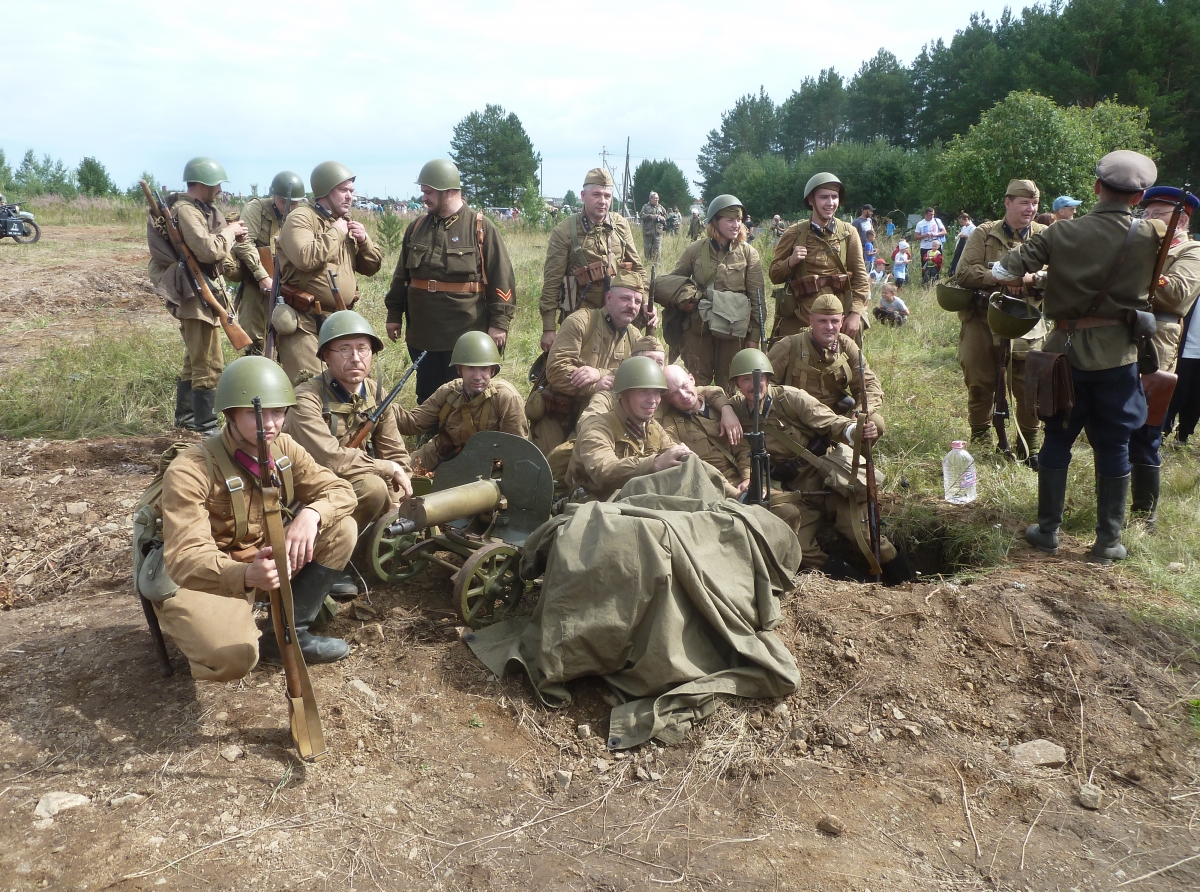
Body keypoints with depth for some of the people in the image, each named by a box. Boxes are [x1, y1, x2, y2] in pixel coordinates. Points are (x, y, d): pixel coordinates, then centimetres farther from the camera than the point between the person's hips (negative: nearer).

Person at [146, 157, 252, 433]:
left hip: (204, 291, 11)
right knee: (209, 364, -9)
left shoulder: (206, 209, 15)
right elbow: (208, 250, -27)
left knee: (194, 359, 20)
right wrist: (229, 232, -11)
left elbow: (218, 249, 19)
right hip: (195, 294, -11)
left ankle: (185, 415, 32)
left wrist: (234, 238, 0)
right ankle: (206, 427, -5)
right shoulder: (185, 211, -16)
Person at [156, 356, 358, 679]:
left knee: (341, 527, -11)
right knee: (232, 656, -36)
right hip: (203, 581, -6)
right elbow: (185, 560, -32)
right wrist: (249, 575, -53)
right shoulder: (189, 472, -25)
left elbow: (339, 490, -4)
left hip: (264, 561, 7)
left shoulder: (283, 447, -6)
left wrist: (312, 514, -29)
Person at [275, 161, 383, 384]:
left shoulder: (347, 223, 17)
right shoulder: (301, 218, -8)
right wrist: (336, 232, -16)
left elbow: (372, 267, 18)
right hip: (305, 324, -8)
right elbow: (306, 258, -27)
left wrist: (364, 240, -1)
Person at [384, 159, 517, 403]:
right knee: (427, 397, 14)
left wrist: (499, 322, -12)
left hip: (466, 335, -5)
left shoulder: (481, 227, -5)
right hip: (422, 333, 5)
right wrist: (394, 314, 16)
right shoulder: (417, 227, 10)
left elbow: (502, 278, -8)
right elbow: (401, 275, 18)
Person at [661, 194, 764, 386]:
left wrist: (754, 336, -3)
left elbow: (757, 297, 1)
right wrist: (681, 300, -9)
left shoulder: (748, 253, 1)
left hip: (732, 329, 0)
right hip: (697, 328, 0)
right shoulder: (695, 250, 2)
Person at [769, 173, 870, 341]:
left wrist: (856, 314, -8)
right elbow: (775, 276, 7)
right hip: (798, 321, -1)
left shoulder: (849, 233, 5)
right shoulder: (794, 233, 4)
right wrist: (790, 262, -13)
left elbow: (861, 277, 2)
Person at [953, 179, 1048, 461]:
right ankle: (980, 441, 26)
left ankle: (1029, 448, 18)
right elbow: (963, 273, -10)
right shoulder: (984, 234, 1)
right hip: (983, 323, -1)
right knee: (980, 385, 8)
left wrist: (1030, 278, -22)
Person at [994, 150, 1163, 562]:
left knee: (1057, 439, 12)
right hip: (1118, 353, 0)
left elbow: (1003, 272, -10)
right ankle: (1108, 540, 15)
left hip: (1067, 348, 0)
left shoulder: (1061, 232, -8)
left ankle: (1048, 530, 18)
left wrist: (1034, 281, 10)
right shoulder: (1151, 236, -7)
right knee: (1113, 446, 8)